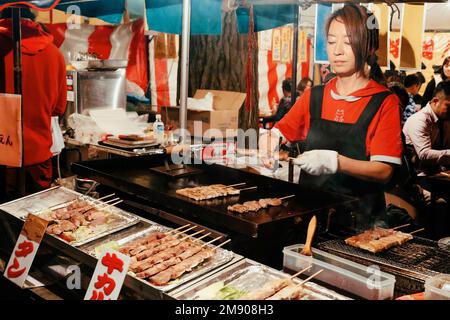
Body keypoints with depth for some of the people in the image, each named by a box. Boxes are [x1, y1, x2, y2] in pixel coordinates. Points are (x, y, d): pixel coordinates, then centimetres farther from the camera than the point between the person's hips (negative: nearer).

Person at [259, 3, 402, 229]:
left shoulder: (384, 102, -4)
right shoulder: (313, 97, 8)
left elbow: (384, 171, -10)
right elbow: (280, 132, 15)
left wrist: (334, 162, -25)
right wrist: (270, 140, -8)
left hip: (360, 218, -3)